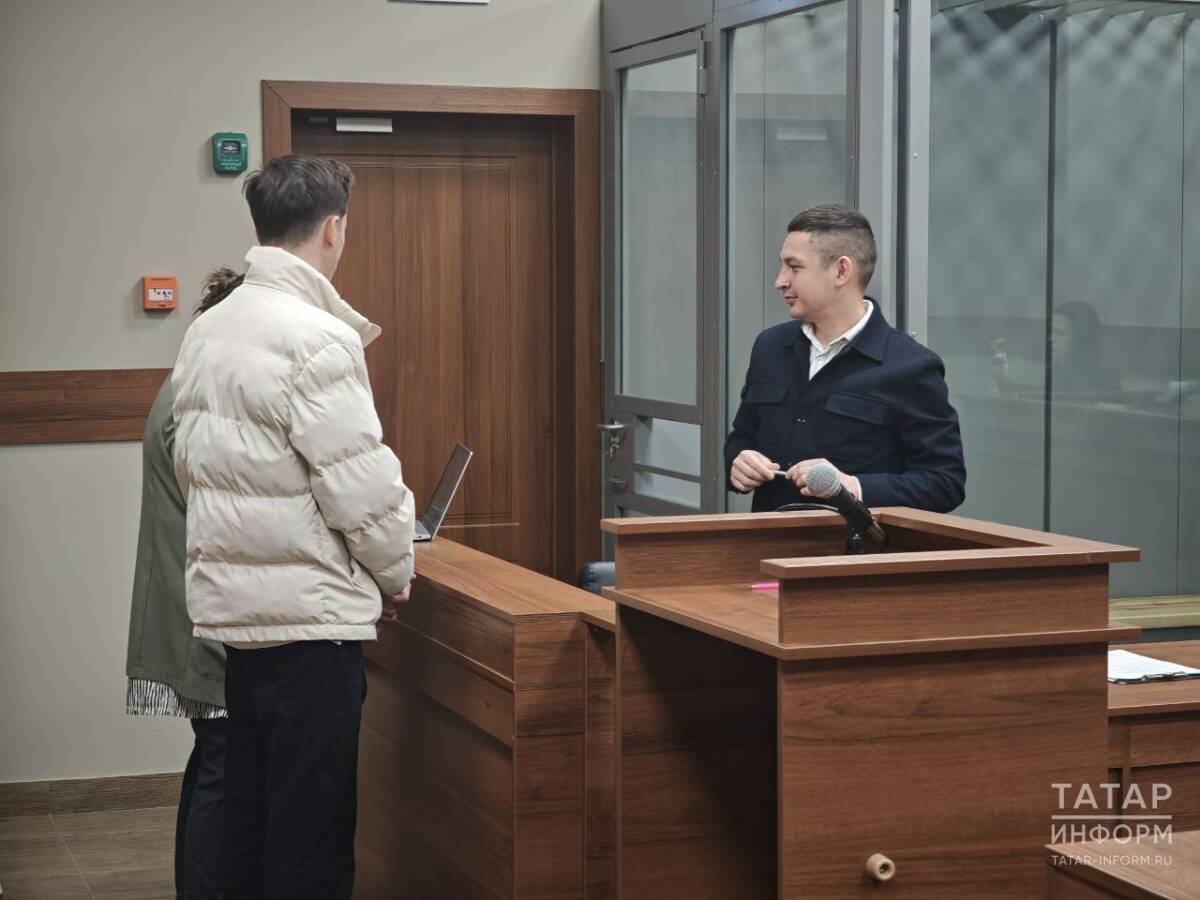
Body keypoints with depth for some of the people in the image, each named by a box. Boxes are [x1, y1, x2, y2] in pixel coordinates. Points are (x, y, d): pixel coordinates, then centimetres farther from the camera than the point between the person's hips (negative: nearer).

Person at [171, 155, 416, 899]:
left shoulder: (207, 331, 8)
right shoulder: (318, 339, -17)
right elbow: (360, 482, -17)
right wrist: (396, 572, -1)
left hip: (232, 602, 8)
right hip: (310, 610, -8)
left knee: (251, 815, 17)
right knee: (313, 835, 0)